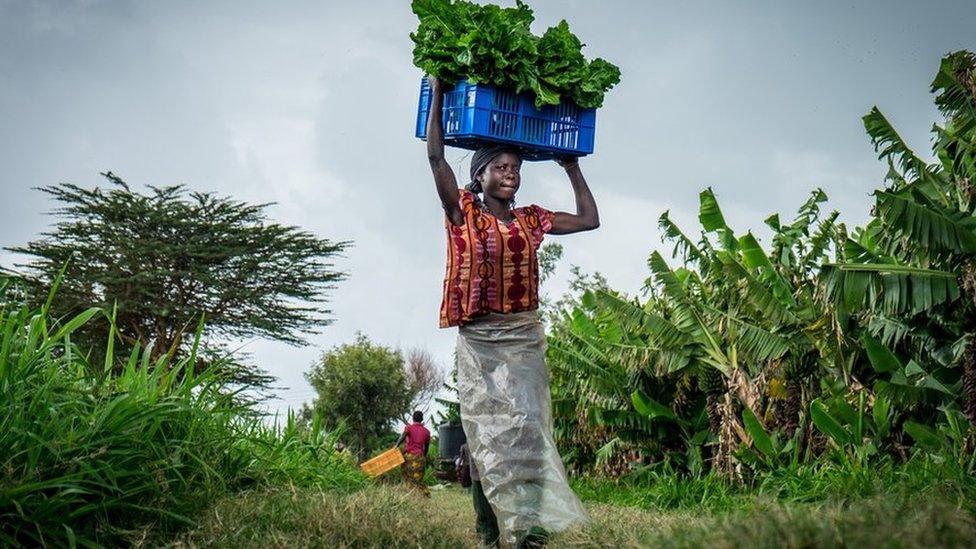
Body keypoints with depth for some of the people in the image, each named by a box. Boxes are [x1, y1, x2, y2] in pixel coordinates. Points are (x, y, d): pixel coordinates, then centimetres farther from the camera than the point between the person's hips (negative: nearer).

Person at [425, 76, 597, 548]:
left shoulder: (531, 220, 13)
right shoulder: (463, 213, 3)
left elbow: (590, 219, 19)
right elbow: (436, 157, -6)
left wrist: (571, 167, 21)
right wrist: (438, 92, -2)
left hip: (525, 336, 3)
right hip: (478, 337, -2)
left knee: (527, 428, -8)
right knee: (486, 432, -2)